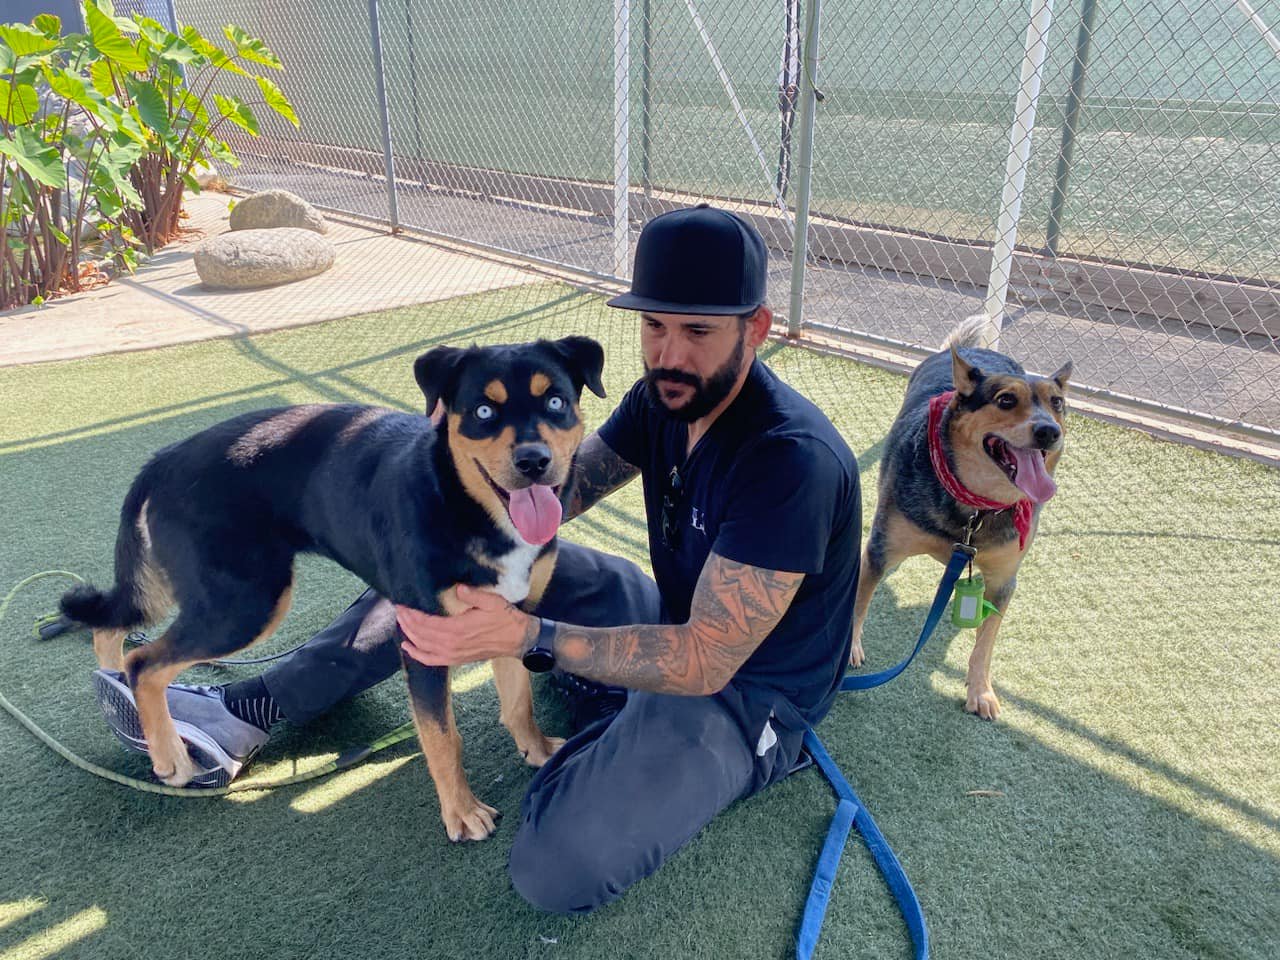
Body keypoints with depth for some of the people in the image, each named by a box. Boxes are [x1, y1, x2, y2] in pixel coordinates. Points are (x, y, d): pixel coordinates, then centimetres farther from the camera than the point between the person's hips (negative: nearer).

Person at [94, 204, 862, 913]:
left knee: (555, 868, -31)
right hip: (675, 619, 8)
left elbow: (705, 660, -32)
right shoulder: (669, 394, -4)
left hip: (745, 695, -7)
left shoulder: (792, 461, -31)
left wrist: (526, 635, -41)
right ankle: (252, 711, 8)